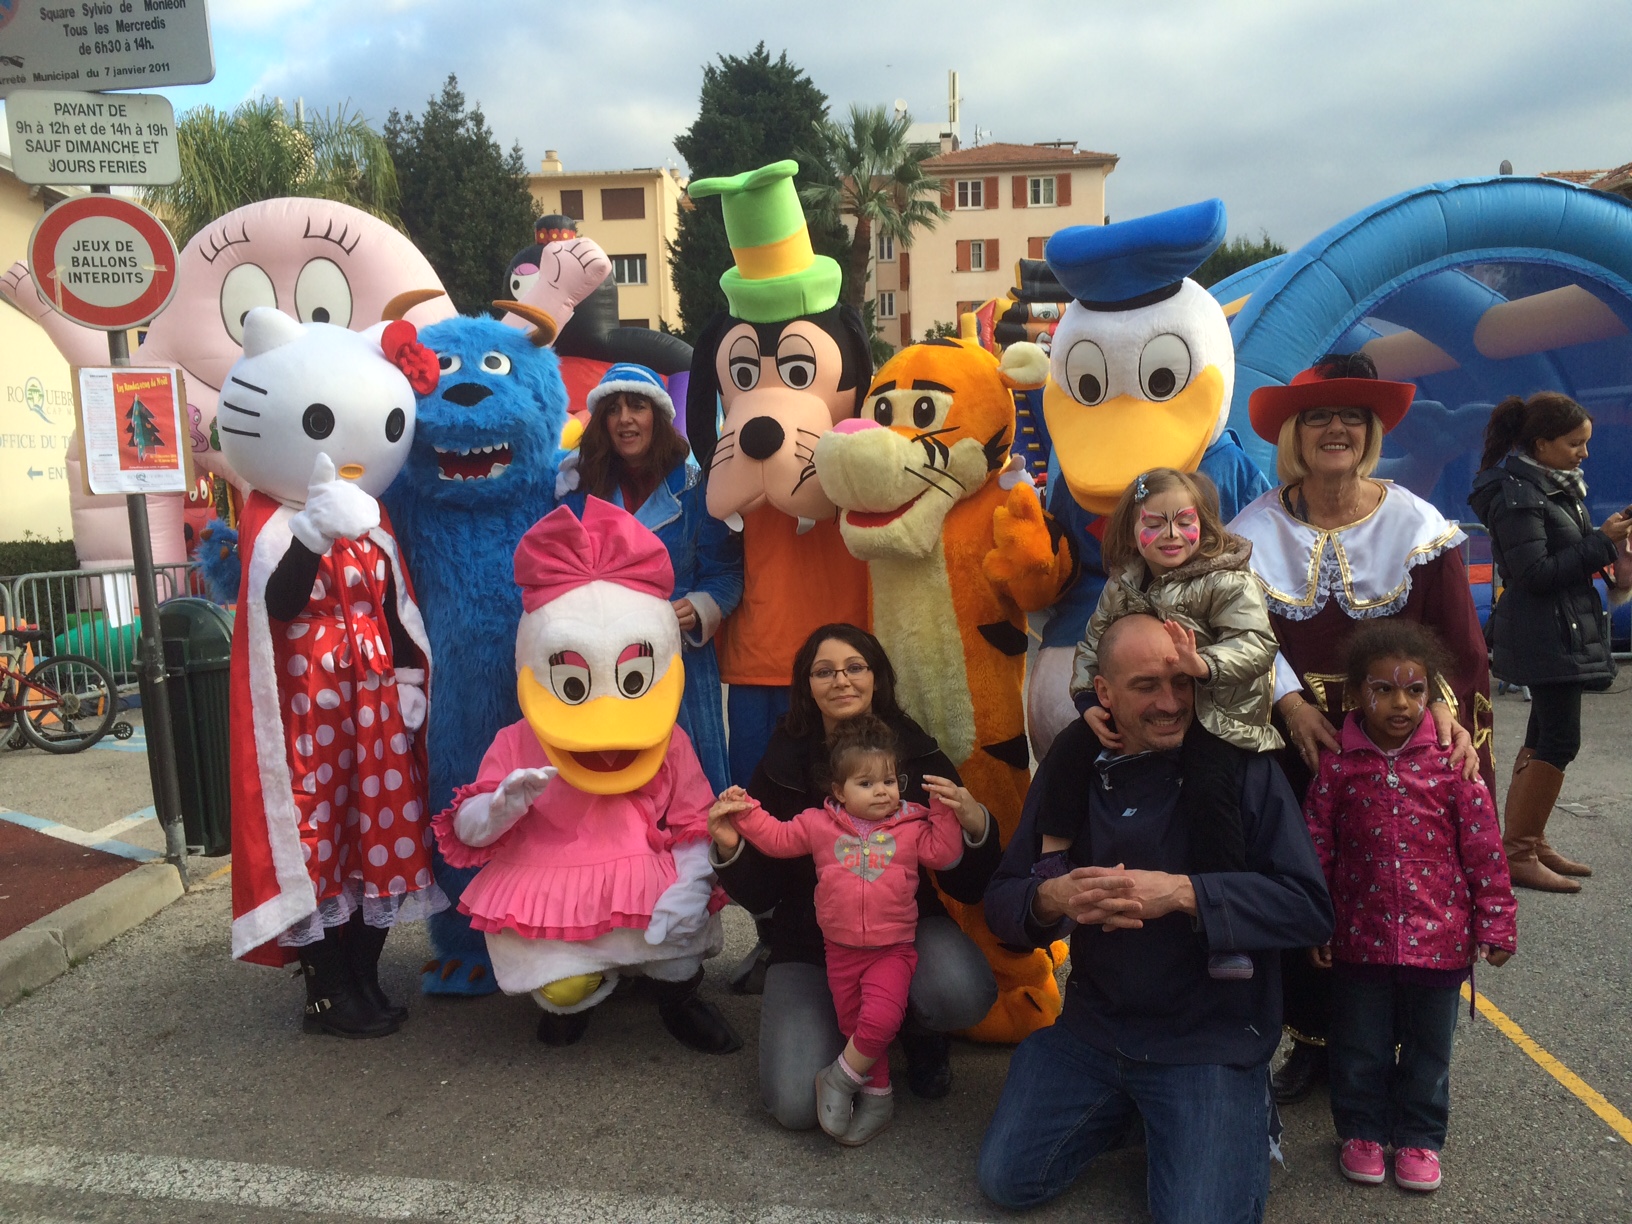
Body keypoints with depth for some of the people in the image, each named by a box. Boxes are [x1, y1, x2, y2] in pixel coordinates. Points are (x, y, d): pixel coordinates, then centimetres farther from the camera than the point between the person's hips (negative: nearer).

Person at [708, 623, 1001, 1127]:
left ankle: (918, 1031, 6)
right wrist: (730, 850, -24)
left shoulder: (919, 756, -7)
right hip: (809, 943, 0)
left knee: (961, 993, -33)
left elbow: (967, 888, -6)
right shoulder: (784, 764, -7)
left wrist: (976, 828, -27)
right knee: (796, 1104, -18)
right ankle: (851, 1028, 17)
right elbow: (759, 897, -3)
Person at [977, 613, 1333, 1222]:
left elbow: (1310, 908, -17)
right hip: (1093, 1026, 4)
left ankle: (1242, 1114, 16)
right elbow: (1001, 899, 0)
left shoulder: (1243, 766, -11)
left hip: (1215, 1036, -3)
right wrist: (1052, 898, -23)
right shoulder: (1072, 766, -1)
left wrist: (1182, 892, -28)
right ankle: (1123, 1103, 23)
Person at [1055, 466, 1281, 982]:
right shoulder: (1123, 586, 7)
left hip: (1210, 715, -5)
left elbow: (1257, 644, -23)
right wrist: (1088, 701, -7)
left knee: (1213, 788, -25)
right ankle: (1050, 858, 4)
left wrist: (1205, 664, -42)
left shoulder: (1227, 581, -10)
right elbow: (1092, 645, 10)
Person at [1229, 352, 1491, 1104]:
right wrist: (1291, 704, -16)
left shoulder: (1417, 526, -1)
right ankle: (1311, 1038, 23)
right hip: (1293, 746, 1)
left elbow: (1459, 641, -2)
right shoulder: (1257, 529, 0)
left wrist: (1444, 704, -19)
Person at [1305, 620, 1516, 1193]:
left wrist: (1494, 924, -2)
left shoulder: (1450, 762, -8)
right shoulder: (1337, 767, -8)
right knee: (1359, 1044, 14)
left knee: (1428, 1046, 17)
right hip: (1361, 937, 0)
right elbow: (1317, 851, -2)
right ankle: (1362, 1130, 35)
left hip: (1439, 938, 0)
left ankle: (1419, 1137, 36)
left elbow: (1484, 849, -3)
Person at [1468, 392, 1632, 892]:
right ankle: (1516, 855, -2)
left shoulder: (1558, 485, 13)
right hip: (1545, 634, -10)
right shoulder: (1517, 495, -16)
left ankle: (1531, 843, 21)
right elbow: (1534, 573, -21)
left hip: (1566, 630, 10)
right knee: (1559, 741, -9)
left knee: (1544, 738, 12)